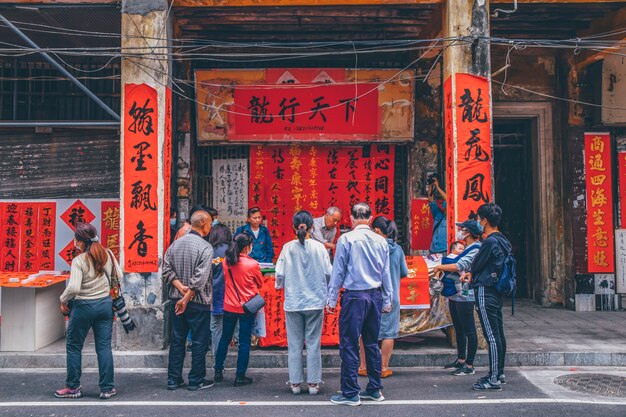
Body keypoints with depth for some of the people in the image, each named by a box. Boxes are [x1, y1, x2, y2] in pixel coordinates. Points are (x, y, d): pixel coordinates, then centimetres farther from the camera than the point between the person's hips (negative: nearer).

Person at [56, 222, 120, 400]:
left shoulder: (78, 261, -15)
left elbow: (73, 288, -22)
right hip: (105, 305, 5)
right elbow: (119, 277, 7)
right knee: (104, 347, 8)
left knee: (74, 346, 13)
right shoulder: (108, 255, -1)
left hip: (83, 307, -4)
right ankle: (107, 388, 12)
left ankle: (73, 387, 20)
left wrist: (63, 300, -5)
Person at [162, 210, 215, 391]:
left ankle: (174, 379, 21)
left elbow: (167, 270, 1)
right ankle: (196, 381, 14)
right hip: (198, 302, -6)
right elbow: (200, 279, -21)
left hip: (176, 300, 6)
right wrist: (187, 298, -14)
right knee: (199, 342, 6)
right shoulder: (205, 247, -15)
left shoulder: (175, 244, 5)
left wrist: (180, 287, -6)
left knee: (177, 340, 14)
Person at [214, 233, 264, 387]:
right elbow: (260, 284, 0)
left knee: (225, 338, 18)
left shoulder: (226, 262, -3)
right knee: (244, 342, 5)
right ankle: (240, 376, 10)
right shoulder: (253, 264, -15)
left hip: (229, 306, 4)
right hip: (247, 308, -4)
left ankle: (218, 371, 27)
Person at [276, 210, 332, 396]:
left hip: (293, 302, 1)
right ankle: (313, 383, 12)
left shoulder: (288, 248, -6)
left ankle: (295, 383, 16)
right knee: (313, 343, 8)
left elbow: (279, 273, -5)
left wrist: (280, 285, 17)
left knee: (294, 344, 10)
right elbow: (329, 273, -5)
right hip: (315, 302, 0)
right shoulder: (319, 247, -7)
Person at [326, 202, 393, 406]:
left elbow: (338, 271, -6)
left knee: (349, 345, 1)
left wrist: (331, 299, 0)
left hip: (354, 296, -5)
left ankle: (350, 393, 5)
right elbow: (386, 273, 8)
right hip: (375, 296, 5)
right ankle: (375, 389, 23)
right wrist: (387, 301, 16)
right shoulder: (381, 241, 3)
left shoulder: (346, 239, -9)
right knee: (372, 343, 15)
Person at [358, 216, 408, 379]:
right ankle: (384, 368, 14)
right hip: (392, 297, 2)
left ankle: (364, 367, 17)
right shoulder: (397, 249, -2)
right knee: (389, 333, 10)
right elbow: (405, 272, 7)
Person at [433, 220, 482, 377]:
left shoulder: (475, 249, -14)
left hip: (465, 296, -10)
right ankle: (460, 360, 29)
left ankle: (469, 365, 5)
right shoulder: (467, 249, 16)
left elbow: (459, 266, -22)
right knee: (459, 329, 17)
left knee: (469, 330, -2)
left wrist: (440, 267, -10)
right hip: (455, 294, 10)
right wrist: (444, 269, 4)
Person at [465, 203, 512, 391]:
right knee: (498, 335, 14)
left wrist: (471, 273, 10)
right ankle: (499, 374, 24)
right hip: (496, 292, 10)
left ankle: (494, 379, -3)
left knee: (491, 336, -7)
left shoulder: (490, 242, -17)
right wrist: (473, 273, 11)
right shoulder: (502, 240, 13)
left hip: (485, 292, -10)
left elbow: (475, 266, -10)